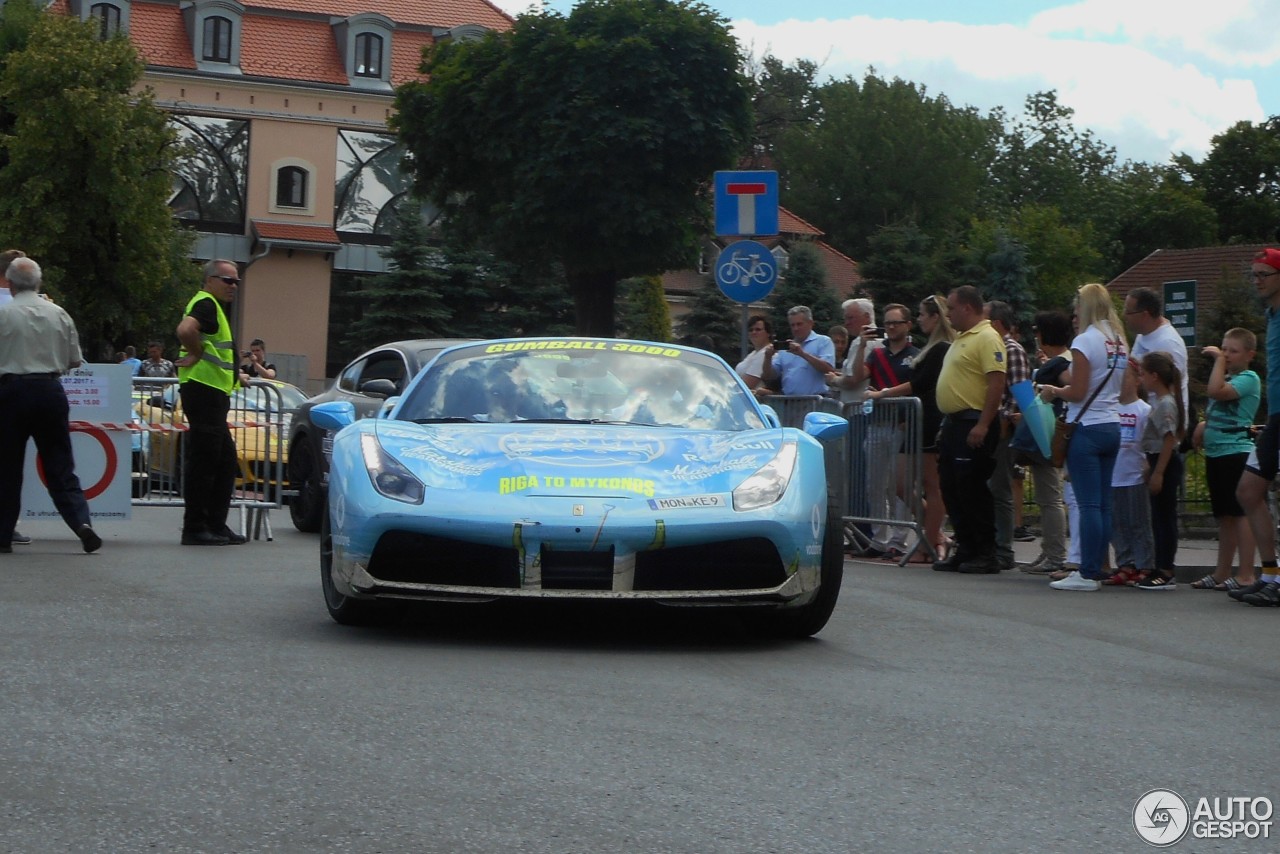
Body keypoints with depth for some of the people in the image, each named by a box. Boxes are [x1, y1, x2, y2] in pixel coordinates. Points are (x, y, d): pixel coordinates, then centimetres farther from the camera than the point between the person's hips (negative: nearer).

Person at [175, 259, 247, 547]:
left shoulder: (215, 307, 21)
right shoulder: (206, 304, -12)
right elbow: (185, 329, -33)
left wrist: (233, 375, 24)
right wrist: (196, 354, -17)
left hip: (214, 394, 11)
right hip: (204, 391, -11)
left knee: (225, 463, 13)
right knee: (203, 462, -8)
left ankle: (216, 525, 18)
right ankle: (195, 528, -5)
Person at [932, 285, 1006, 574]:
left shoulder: (987, 338, -12)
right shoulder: (962, 339, 19)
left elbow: (997, 382, -20)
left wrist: (983, 425, -25)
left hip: (973, 424, -10)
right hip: (953, 422, 10)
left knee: (973, 490, -8)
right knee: (951, 488, 11)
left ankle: (986, 554, -1)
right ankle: (965, 549, 17)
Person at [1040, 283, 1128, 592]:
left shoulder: (1085, 341, -11)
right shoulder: (1120, 342, 12)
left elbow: (1077, 392, -15)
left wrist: (1054, 392, 5)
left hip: (1086, 428, -8)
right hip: (1112, 427, 8)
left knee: (1089, 504, -7)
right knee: (1103, 503, 9)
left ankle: (1088, 574, -7)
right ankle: (1096, 569, 13)